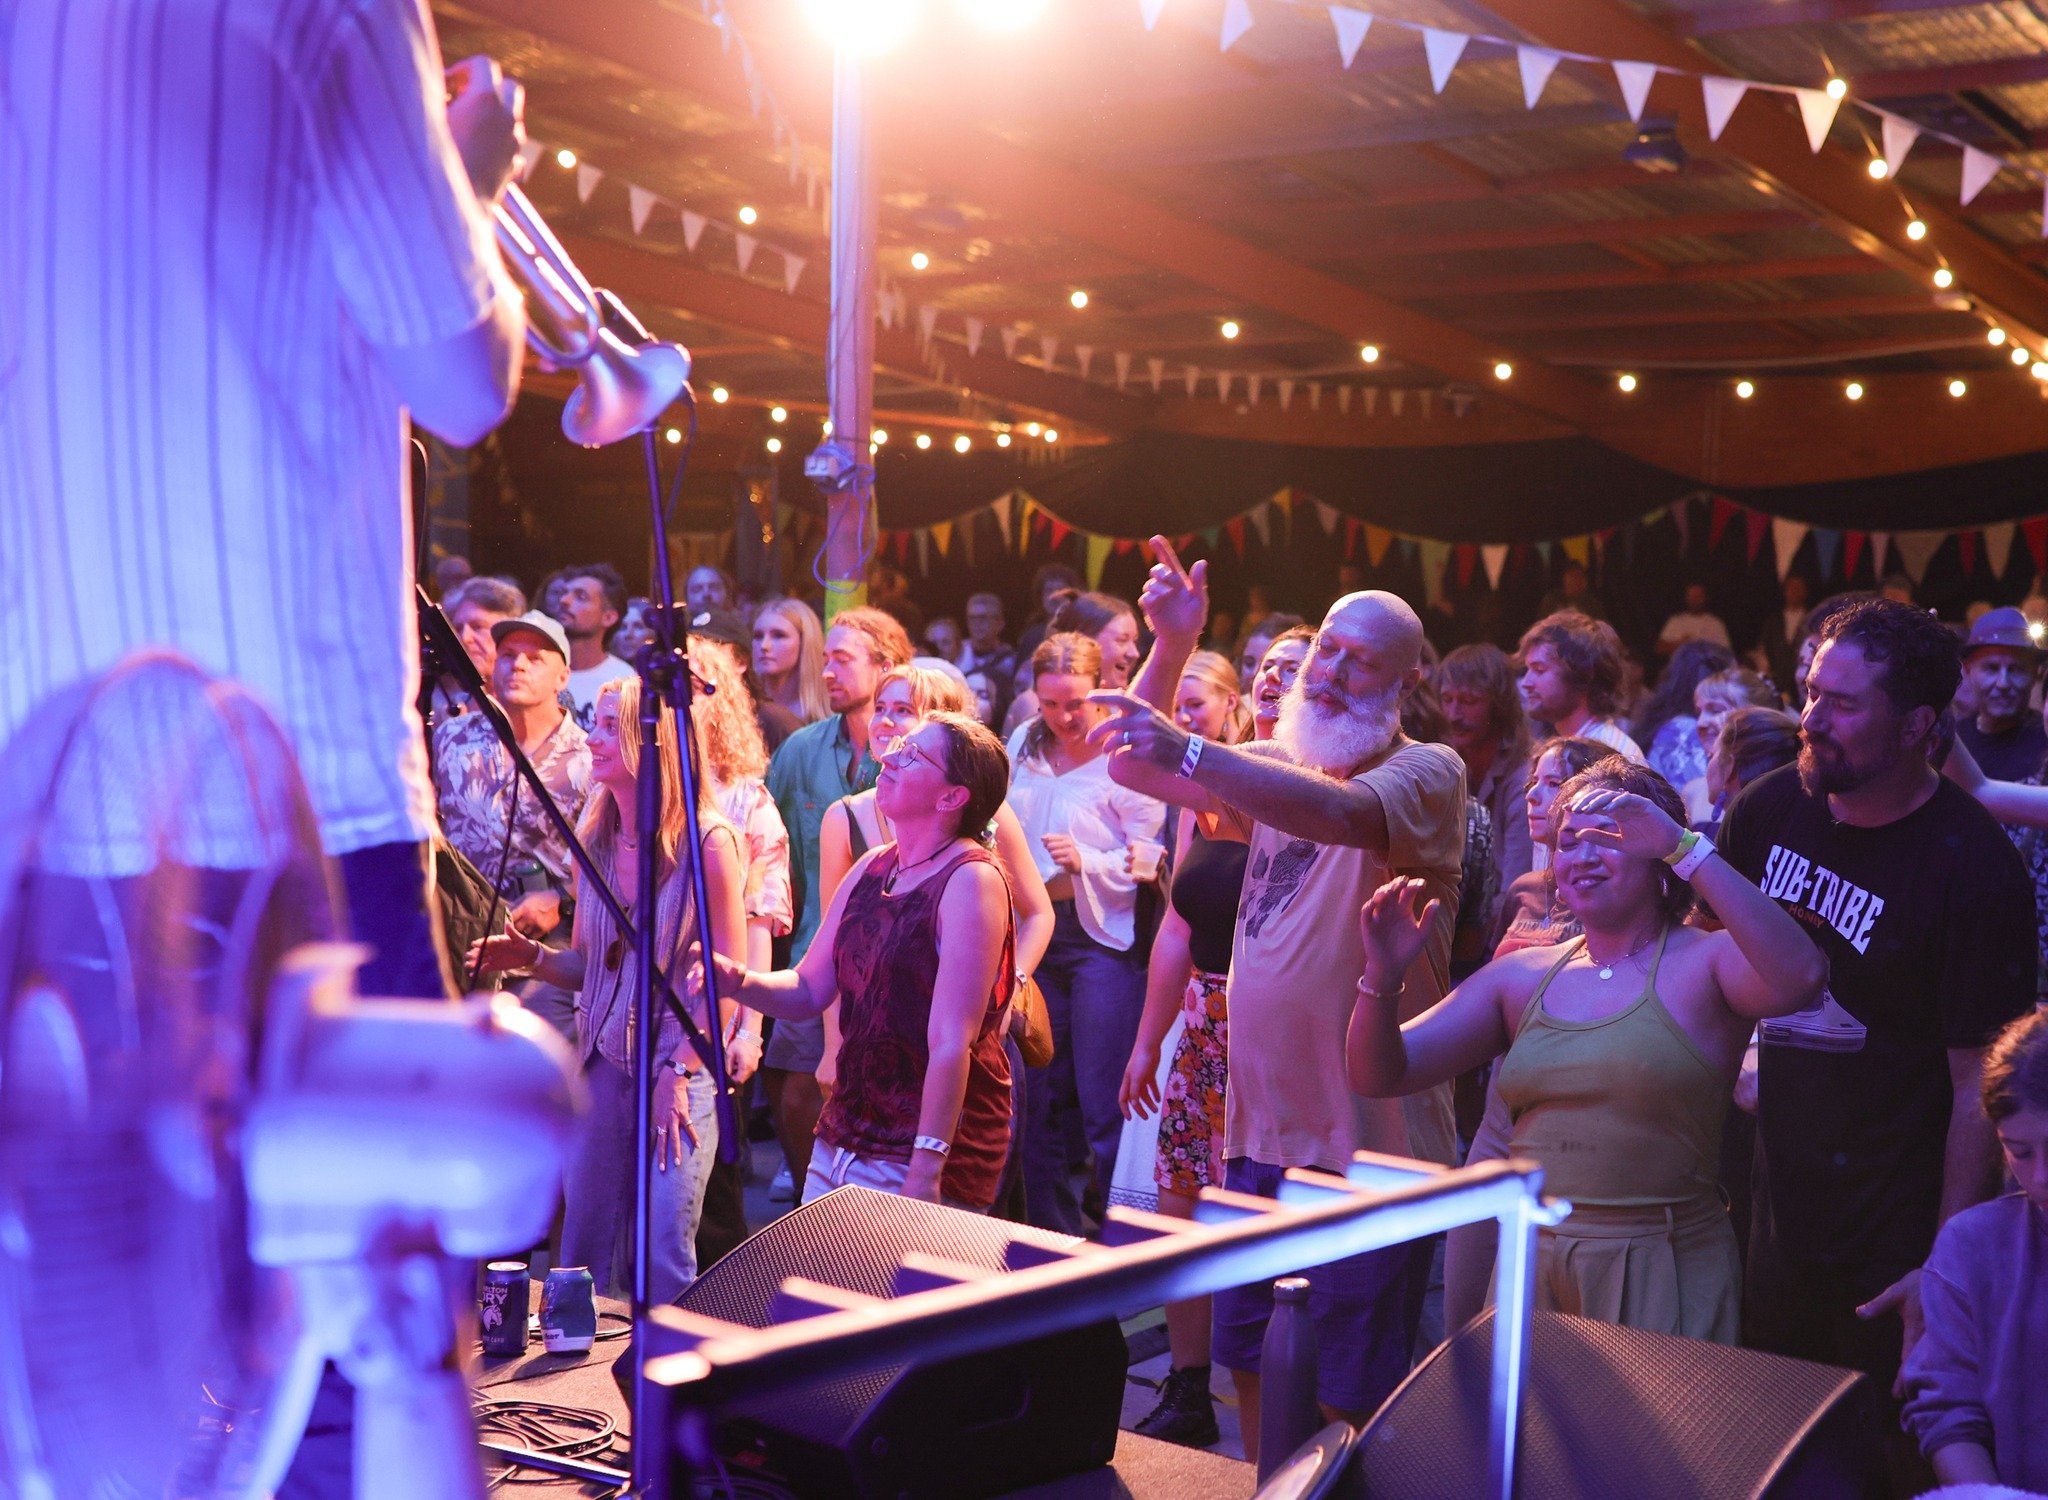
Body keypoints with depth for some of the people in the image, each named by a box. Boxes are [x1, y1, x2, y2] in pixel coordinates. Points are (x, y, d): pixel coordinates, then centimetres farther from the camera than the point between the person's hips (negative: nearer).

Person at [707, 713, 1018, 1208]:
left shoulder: (970, 881, -15)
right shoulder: (872, 867, 9)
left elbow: (952, 1043, -20)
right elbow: (808, 991, 14)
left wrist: (925, 1172, -23)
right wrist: (734, 978, -6)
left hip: (928, 1156, -7)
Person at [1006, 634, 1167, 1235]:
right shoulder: (1023, 747, 10)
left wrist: (1087, 861, -27)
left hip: (1103, 935, -6)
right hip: (1035, 931, 6)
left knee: (1102, 1099, -6)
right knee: (1042, 1095, 12)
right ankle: (1051, 1238, 23)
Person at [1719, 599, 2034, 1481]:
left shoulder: (1975, 871, -18)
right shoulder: (1770, 808, -2)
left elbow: (1980, 1085, -16)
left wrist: (1946, 1267, -16)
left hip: (1890, 1248, -5)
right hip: (1775, 1211, 5)